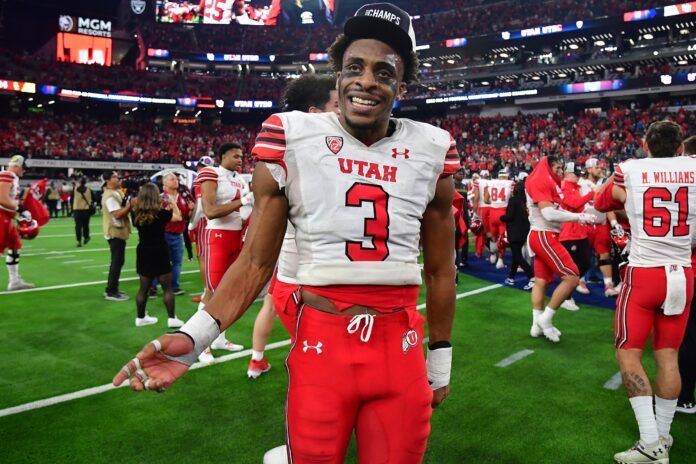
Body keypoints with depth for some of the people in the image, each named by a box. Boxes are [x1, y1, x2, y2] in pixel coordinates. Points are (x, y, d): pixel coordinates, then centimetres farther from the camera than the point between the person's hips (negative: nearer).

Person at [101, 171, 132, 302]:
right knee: (117, 262, -6)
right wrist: (130, 205, -18)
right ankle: (111, 292, 0)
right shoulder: (109, 196, -18)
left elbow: (123, 210, 19)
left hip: (119, 231, 10)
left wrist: (129, 205, 0)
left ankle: (111, 289, 23)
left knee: (118, 261, 15)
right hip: (115, 232, -10)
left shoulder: (117, 192, 14)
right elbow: (117, 214, -26)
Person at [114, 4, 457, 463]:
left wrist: (441, 359, 14)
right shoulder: (293, 138, -5)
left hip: (401, 348, 2)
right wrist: (195, 336, -12)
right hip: (321, 343, -1)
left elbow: (440, 271, 10)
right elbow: (256, 262, -1)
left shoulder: (432, 151, 1)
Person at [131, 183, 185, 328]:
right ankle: (172, 319, 1)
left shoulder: (137, 213, -1)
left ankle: (140, 318, 23)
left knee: (144, 287, 14)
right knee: (167, 287, 2)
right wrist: (173, 202, 13)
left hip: (143, 252, 5)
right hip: (159, 252, -5)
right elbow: (178, 217, 0)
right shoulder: (160, 213, -13)